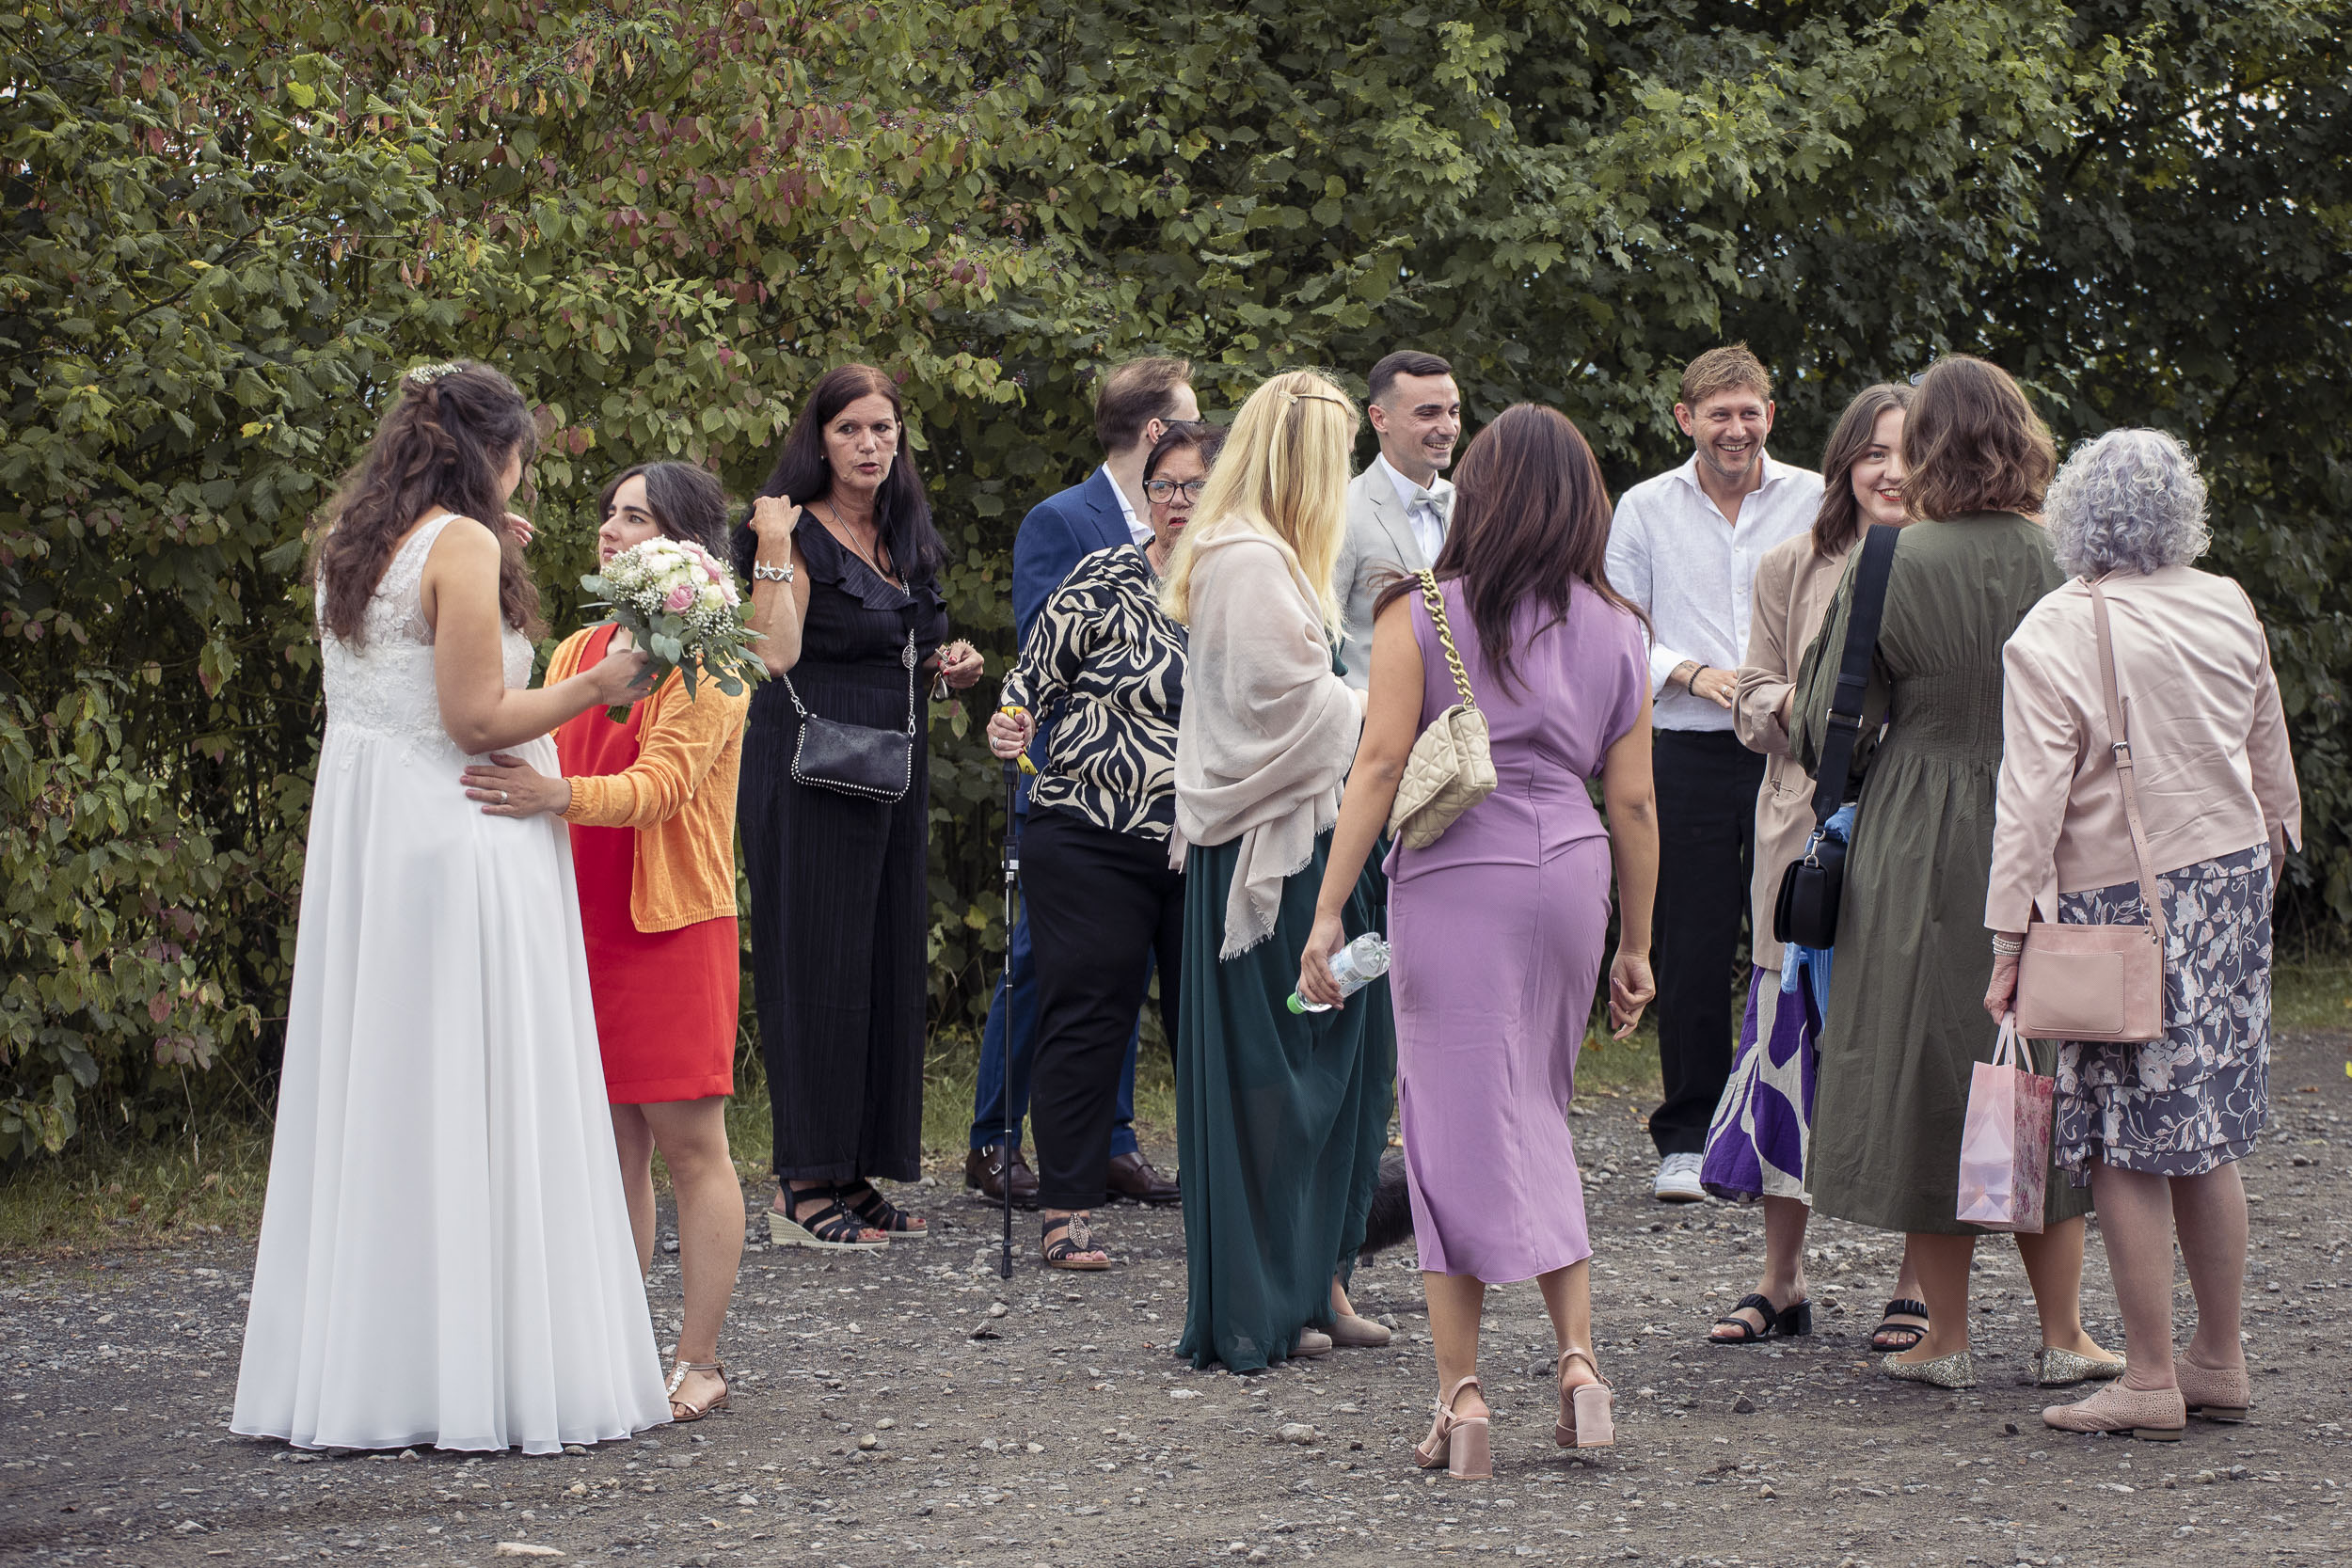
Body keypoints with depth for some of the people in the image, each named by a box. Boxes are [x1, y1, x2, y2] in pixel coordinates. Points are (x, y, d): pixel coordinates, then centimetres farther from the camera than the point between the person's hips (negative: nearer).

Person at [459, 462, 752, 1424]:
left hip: (674, 928, -6)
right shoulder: (576, 652, 16)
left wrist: (556, 794, -33)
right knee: (609, 1145, 7)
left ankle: (699, 1363, 0)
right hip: (583, 927, 6)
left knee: (689, 1142, -3)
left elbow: (661, 785, -18)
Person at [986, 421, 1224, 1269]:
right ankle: (1067, 1211, 1)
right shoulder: (1103, 582, -4)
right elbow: (1033, 679, 0)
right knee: (1087, 1014, -3)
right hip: (1092, 840, -4)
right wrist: (1012, 725, -19)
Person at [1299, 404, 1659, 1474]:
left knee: (1457, 1124, 0)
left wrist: (1328, 910, -7)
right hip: (1571, 872, 4)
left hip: (1455, 879, -3)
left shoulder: (1420, 615, -1)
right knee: (1538, 1118, 18)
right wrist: (1636, 946, 15)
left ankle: (1461, 1395, -1)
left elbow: (1380, 763, -7)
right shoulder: (1617, 632, 8)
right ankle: (1577, 1357, 9)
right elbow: (1633, 799, 8)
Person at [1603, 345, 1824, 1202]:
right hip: (1689, 754, 0)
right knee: (1693, 946, 1)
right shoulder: (1645, 510, 7)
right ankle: (1686, 1138, 10)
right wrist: (1695, 674, -10)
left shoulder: (1816, 501, 6)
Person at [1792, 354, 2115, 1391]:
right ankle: (2062, 1335, 13)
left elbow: (1826, 722, -4)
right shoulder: (2060, 562, -6)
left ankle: (1947, 1336, 10)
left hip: (1919, 849, -2)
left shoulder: (1887, 567, -12)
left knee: (1925, 1080, 7)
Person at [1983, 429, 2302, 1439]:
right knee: (2206, 1136, 14)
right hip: (2231, 876, 6)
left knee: (2126, 1147, -1)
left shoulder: (2051, 637, -12)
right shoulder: (2229, 609, 4)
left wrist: (2006, 946, -11)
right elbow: (2271, 760, 15)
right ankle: (2221, 1363, 20)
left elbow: (2031, 802, -14)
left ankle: (2149, 1381, -1)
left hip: (2119, 902, -6)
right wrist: (2271, 852, 31)